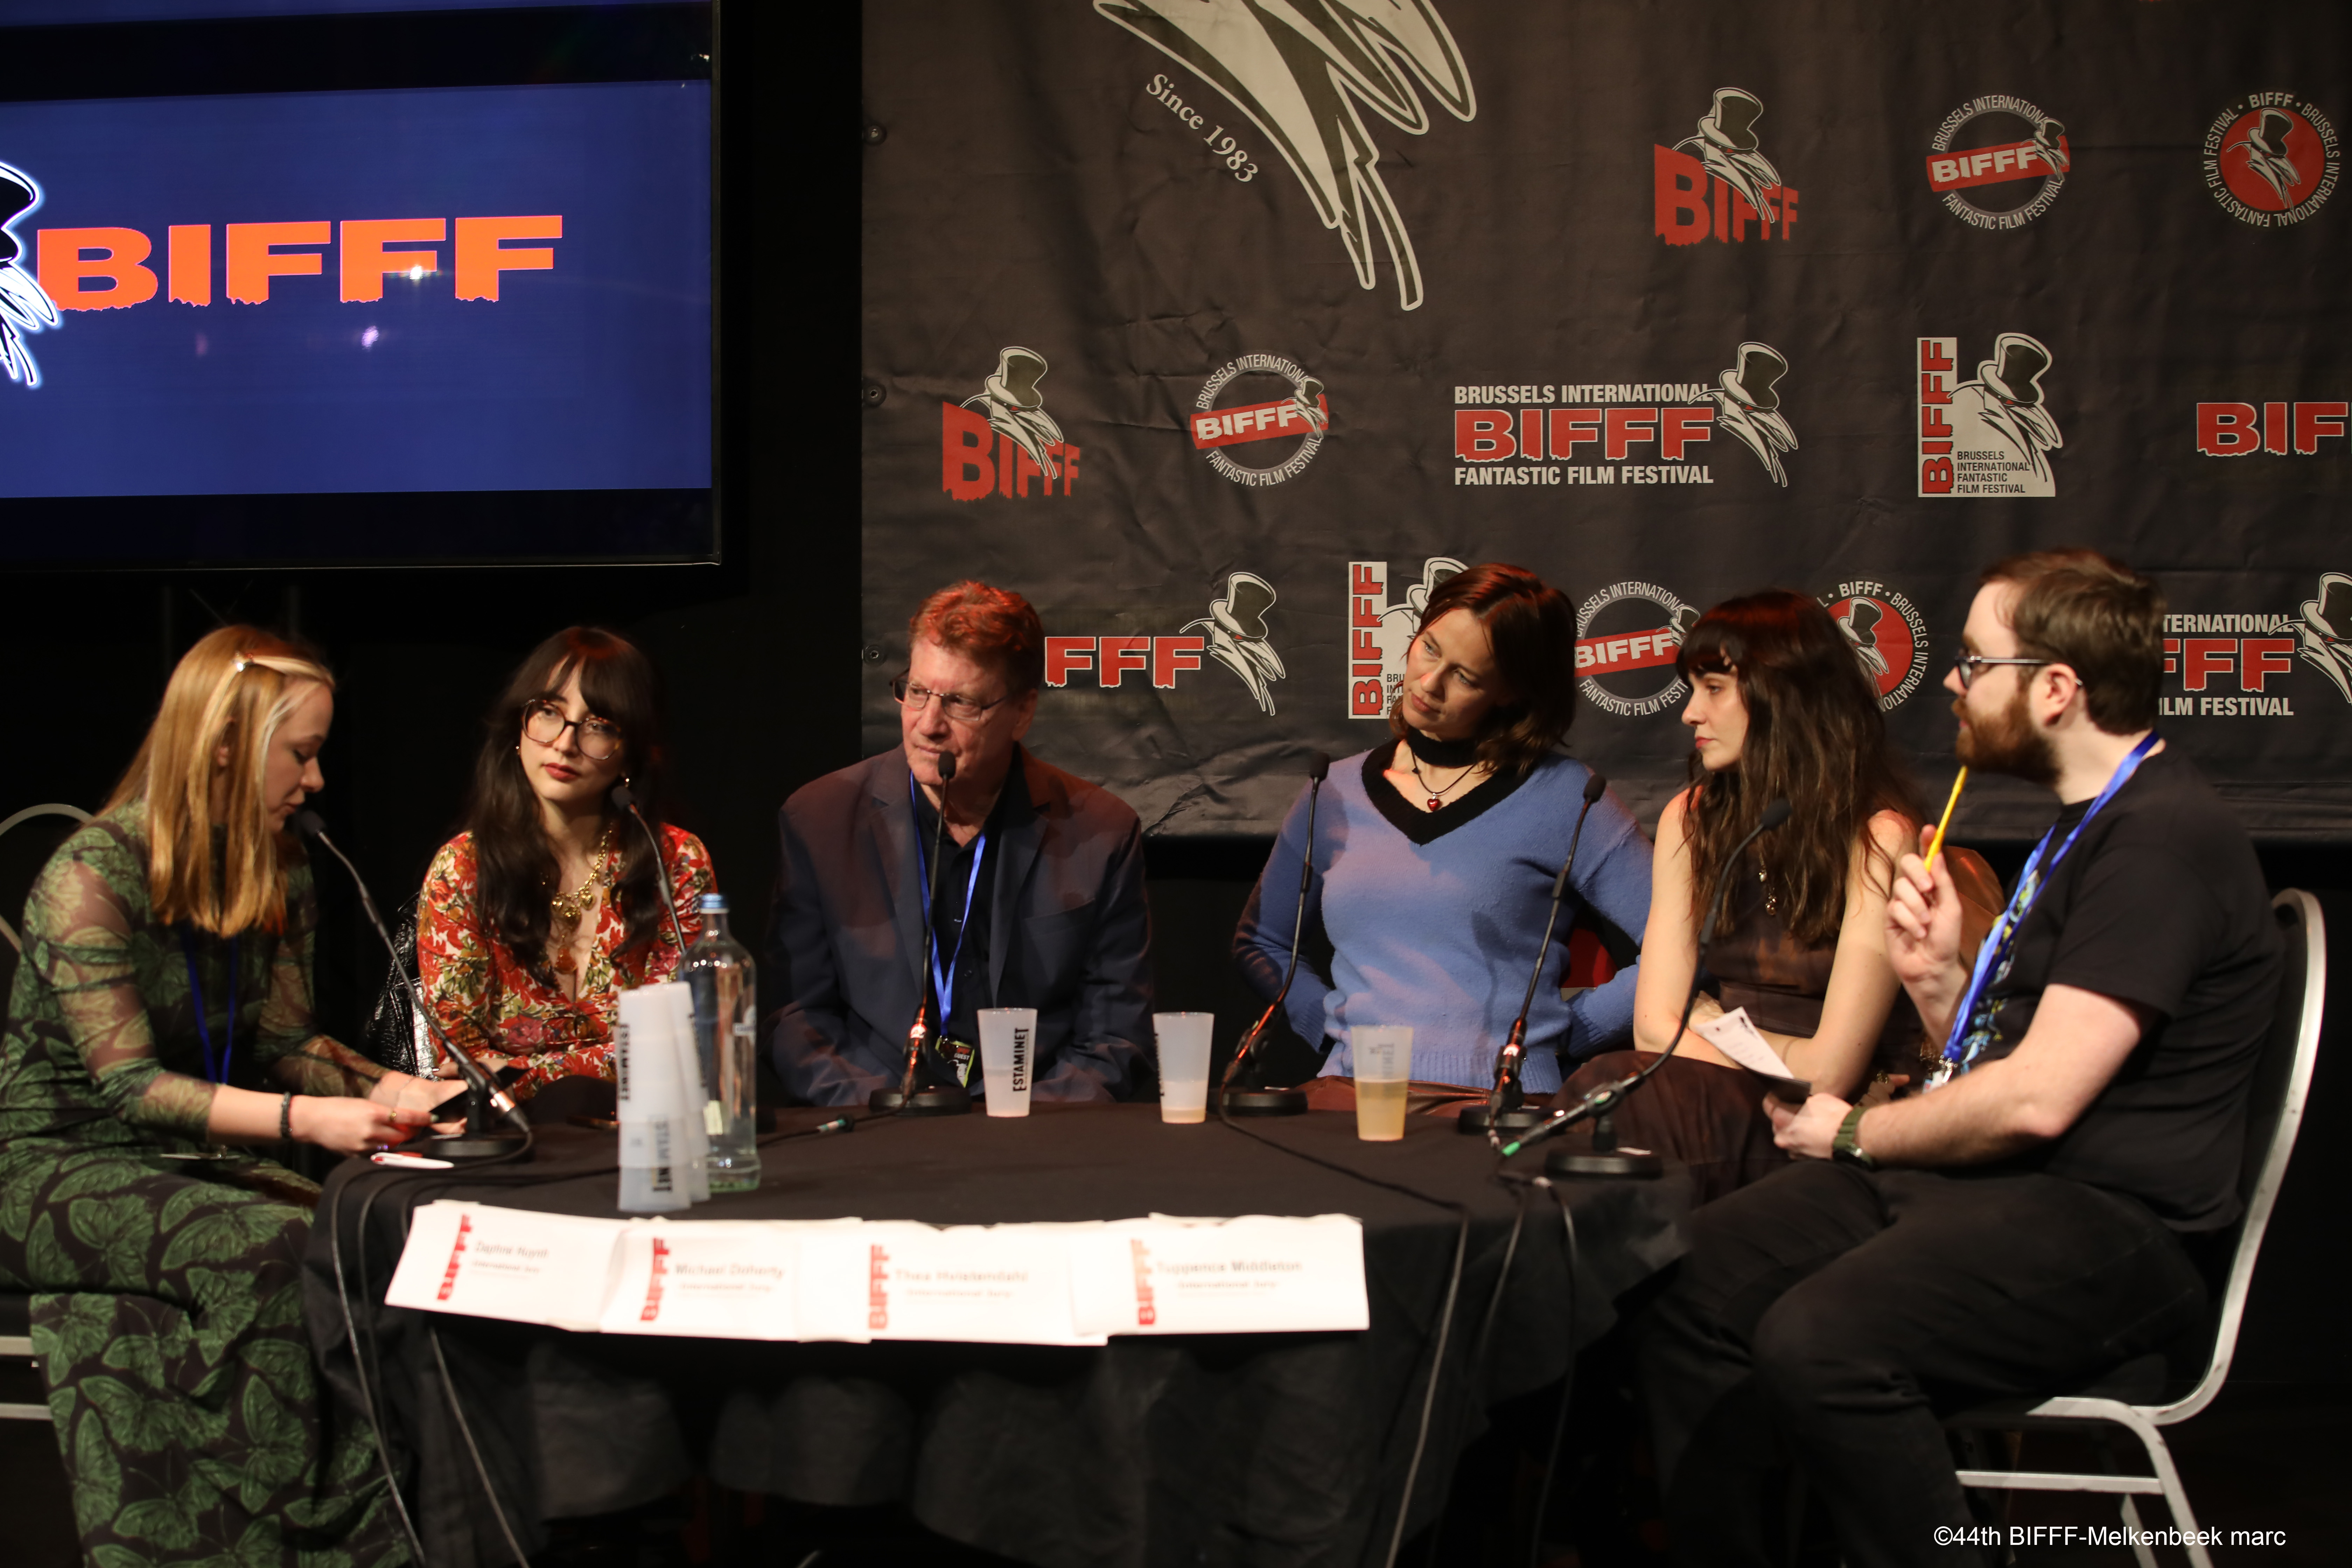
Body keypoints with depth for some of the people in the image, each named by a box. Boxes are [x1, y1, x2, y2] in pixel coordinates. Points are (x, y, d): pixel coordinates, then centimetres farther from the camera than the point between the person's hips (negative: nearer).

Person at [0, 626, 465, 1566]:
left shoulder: (277, 873, 8)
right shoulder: (93, 875, -15)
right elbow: (125, 1085, -21)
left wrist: (395, 1091, -10)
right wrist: (303, 1119, -32)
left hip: (198, 1157, 6)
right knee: (269, 1252, -33)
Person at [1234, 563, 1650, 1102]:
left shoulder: (1561, 796, 3)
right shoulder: (1337, 796, 16)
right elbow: (1259, 942, 27)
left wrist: (1560, 1031, 0)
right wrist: (1334, 1024, 11)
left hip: (1501, 1097, -4)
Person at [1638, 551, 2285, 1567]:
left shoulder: (2165, 837, -14)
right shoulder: (2082, 825, 20)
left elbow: (2037, 1101, -21)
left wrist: (1858, 1135, -5)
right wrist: (1939, 977, 2)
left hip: (2108, 1220, -10)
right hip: (1980, 1182, 10)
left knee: (1817, 1341, -32)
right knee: (1688, 1281, -4)